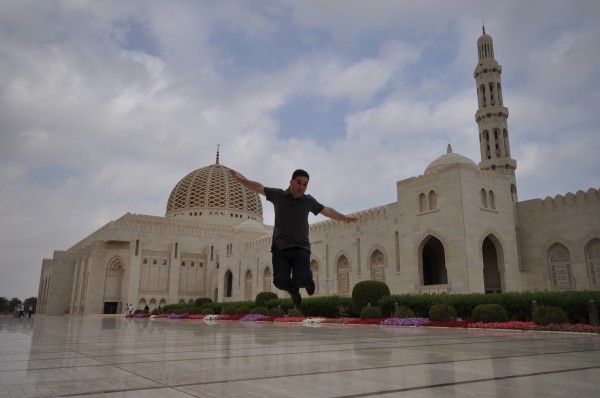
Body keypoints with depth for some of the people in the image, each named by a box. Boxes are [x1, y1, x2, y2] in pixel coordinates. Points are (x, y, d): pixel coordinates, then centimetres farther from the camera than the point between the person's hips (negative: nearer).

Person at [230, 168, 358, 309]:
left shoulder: (308, 201, 6)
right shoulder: (278, 195, 4)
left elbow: (327, 211, 19)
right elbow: (259, 187, 13)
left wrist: (345, 218, 24)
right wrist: (242, 179, 4)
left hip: (300, 248, 0)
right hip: (280, 248, 1)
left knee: (301, 279, -20)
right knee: (281, 281, -12)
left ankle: (307, 280, 20)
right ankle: (294, 291, 25)